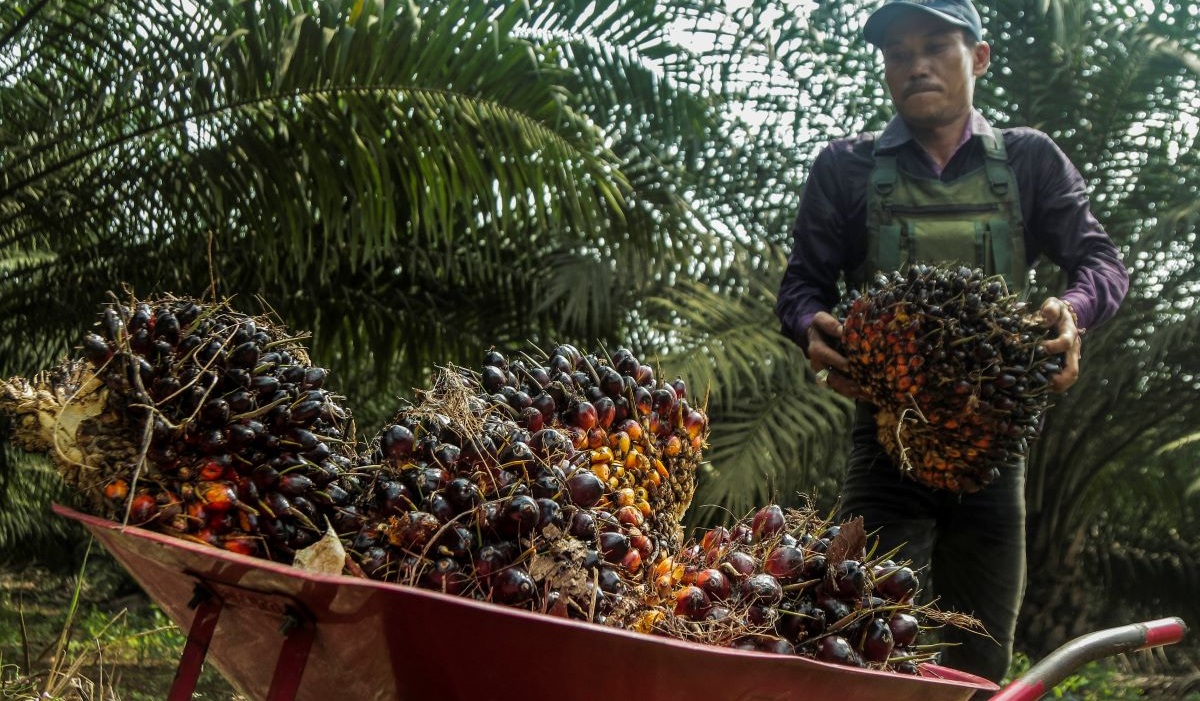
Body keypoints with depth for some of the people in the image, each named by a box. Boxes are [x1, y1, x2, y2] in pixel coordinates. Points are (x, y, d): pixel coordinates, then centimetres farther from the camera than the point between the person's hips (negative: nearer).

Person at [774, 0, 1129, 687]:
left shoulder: (1029, 160, 10)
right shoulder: (847, 168, 8)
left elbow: (1101, 258, 2)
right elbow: (801, 284, 6)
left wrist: (1074, 310, -23)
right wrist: (814, 327, -19)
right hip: (886, 443, -2)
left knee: (979, 666, 9)